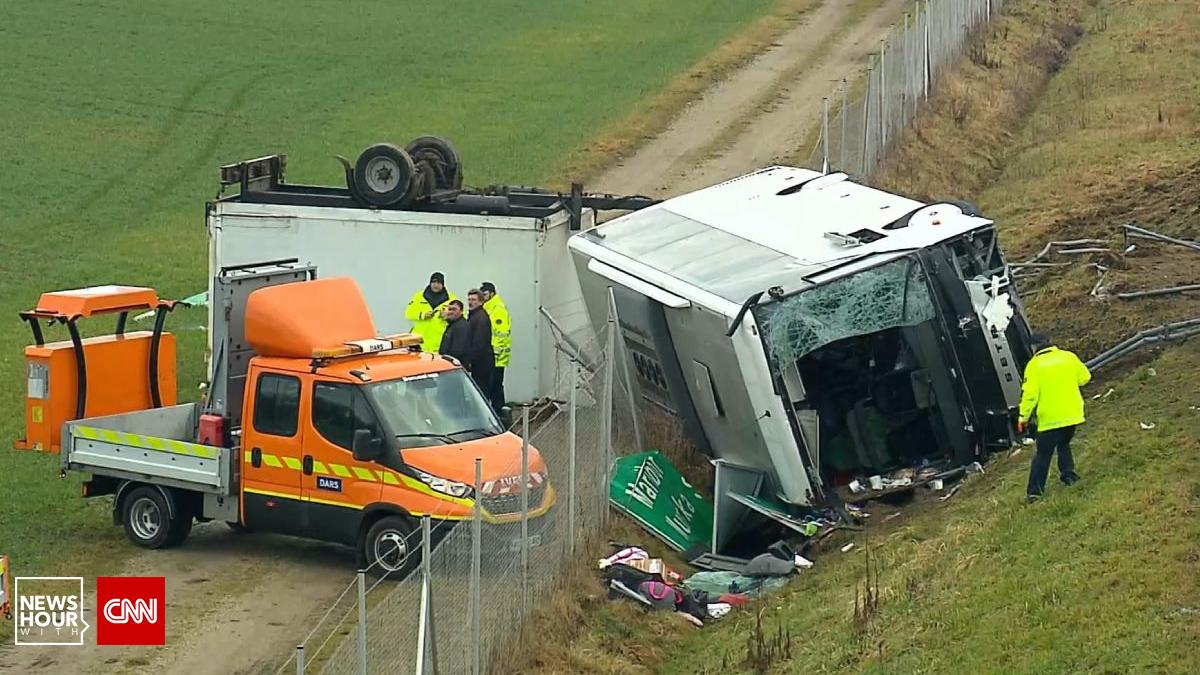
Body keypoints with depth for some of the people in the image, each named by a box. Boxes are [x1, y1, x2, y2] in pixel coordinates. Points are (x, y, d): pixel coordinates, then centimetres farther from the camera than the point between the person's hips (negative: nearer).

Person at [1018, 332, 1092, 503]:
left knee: (1043, 454, 4)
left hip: (1049, 418, -3)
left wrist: (1023, 416, -2)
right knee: (1064, 445, 26)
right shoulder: (1069, 357, 2)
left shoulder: (1034, 365, -8)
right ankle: (1068, 474, 12)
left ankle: (1034, 491, 2)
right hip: (1072, 415, 3)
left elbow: (1030, 394, -12)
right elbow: (1084, 377, 11)